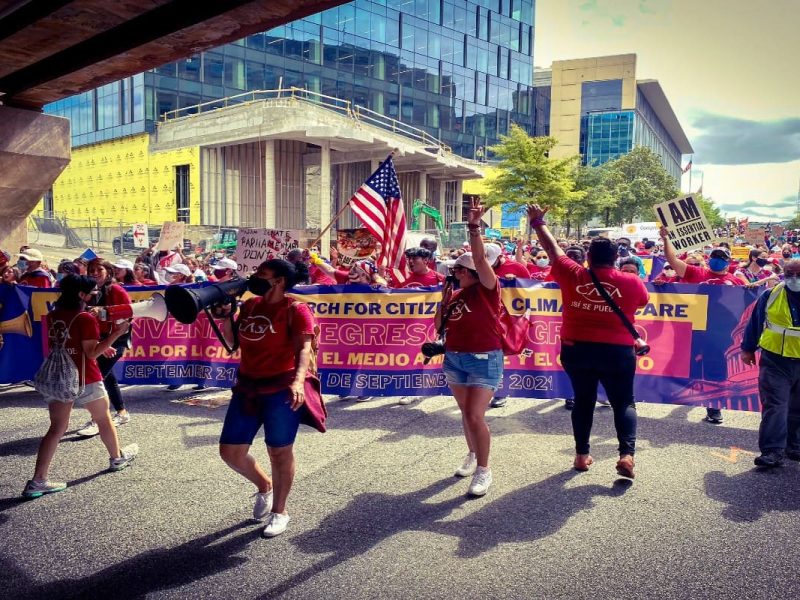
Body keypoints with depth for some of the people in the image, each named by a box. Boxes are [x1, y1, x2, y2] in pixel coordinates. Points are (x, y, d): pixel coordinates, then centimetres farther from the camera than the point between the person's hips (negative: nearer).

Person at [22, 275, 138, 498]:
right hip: (84, 380, -6)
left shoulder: (52, 316, 7)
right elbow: (92, 353, -17)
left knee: (57, 429, 7)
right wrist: (117, 333, -17)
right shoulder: (85, 318, -17)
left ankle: (38, 481, 0)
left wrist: (102, 347, 20)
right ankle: (117, 458, 36)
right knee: (103, 419, 17)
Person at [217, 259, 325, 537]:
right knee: (230, 451, 9)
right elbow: (232, 341, 15)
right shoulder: (250, 305, 11)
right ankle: (264, 486, 37)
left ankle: (279, 511, 25)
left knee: (279, 451, 5)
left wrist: (298, 380, -36)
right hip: (248, 386, 7)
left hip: (282, 388, -7)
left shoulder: (295, 309, -10)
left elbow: (304, 349, -19)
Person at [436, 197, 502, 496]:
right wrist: (444, 300, 0)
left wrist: (474, 227, -33)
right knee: (466, 413, 17)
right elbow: (439, 326, 12)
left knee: (475, 417, -10)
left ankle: (484, 470, 4)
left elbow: (480, 259, -25)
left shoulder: (488, 289, -9)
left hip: (484, 360, -6)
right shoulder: (456, 294, 7)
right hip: (455, 358, 6)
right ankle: (472, 455, 36)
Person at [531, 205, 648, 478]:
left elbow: (553, 249, 6)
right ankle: (627, 454, -5)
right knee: (624, 403, 12)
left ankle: (581, 454, 21)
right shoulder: (632, 282, -6)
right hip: (617, 352, -1)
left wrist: (537, 222, 19)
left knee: (583, 400, 17)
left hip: (576, 350, 1)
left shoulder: (573, 276, -6)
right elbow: (643, 301, 15)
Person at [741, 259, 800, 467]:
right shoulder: (770, 296, -3)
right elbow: (755, 322, 6)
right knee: (774, 406, -6)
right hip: (775, 361, -2)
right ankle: (772, 451, -5)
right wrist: (748, 349, 10)